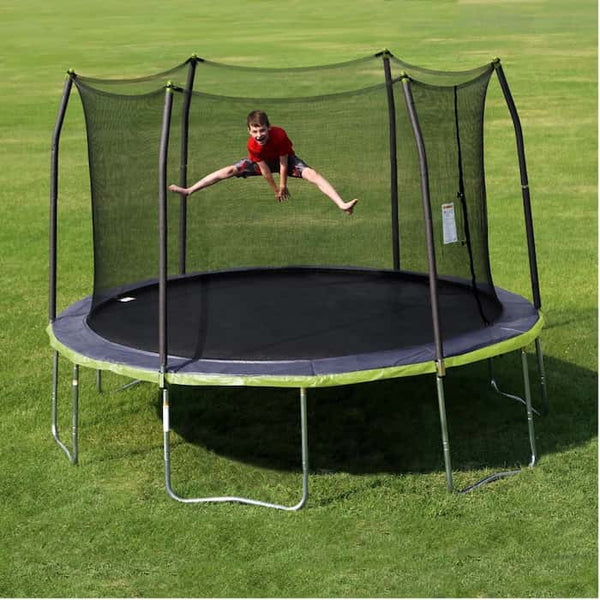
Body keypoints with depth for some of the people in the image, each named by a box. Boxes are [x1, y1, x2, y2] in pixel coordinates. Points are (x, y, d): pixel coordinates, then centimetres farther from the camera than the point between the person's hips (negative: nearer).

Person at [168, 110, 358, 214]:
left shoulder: (279, 135, -39)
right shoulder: (252, 145, -32)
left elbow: (283, 164, -28)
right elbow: (265, 170, -21)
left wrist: (283, 187, -19)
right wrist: (276, 190, -13)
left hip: (286, 159, -2)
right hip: (262, 161, 2)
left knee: (311, 173, -27)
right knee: (230, 171, -9)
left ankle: (342, 205, -41)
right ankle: (188, 191, -5)